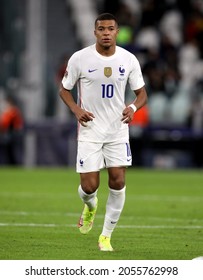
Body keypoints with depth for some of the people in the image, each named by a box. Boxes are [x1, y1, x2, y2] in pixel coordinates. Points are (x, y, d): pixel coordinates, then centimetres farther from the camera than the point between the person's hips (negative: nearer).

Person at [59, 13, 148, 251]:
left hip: (118, 130, 2)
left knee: (118, 182, -6)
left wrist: (133, 107, -15)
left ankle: (106, 236, 10)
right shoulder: (80, 58, -7)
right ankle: (90, 205, 34)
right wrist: (76, 109, -15)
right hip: (90, 130, -2)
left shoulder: (129, 59, -2)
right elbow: (64, 89, 3)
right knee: (89, 186, -6)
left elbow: (141, 93, 7)